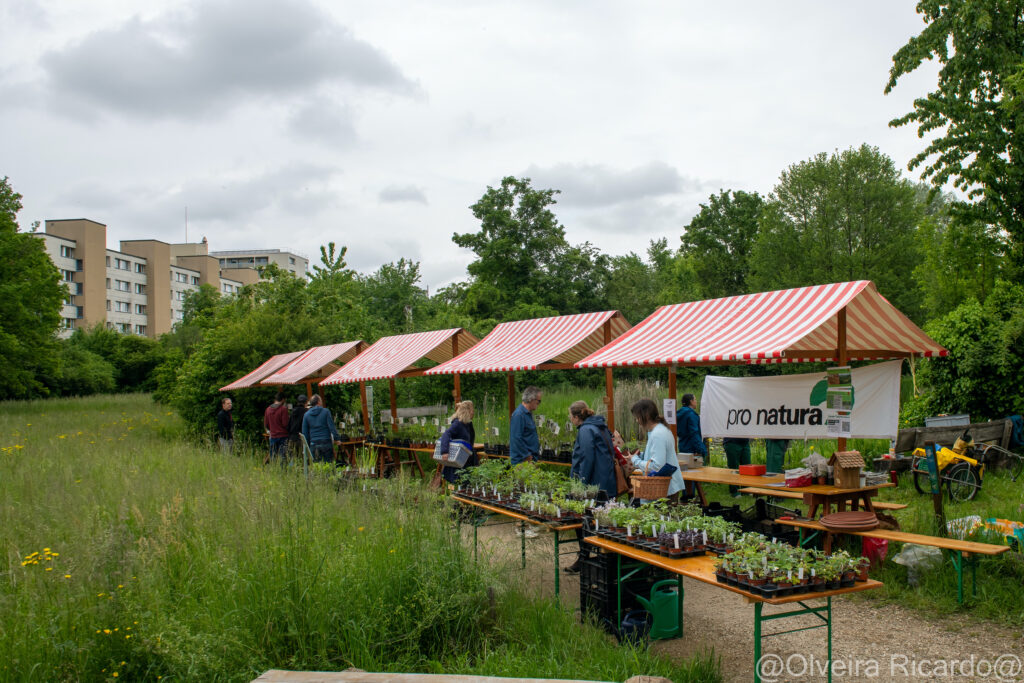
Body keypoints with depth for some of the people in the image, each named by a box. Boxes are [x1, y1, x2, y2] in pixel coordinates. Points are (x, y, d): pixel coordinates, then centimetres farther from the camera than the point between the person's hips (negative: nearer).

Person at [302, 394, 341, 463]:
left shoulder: (306, 415, 6)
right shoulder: (326, 411, -3)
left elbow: (304, 433, 8)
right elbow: (332, 427, -9)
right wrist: (336, 438, -3)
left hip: (313, 444, 3)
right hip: (326, 442, -3)